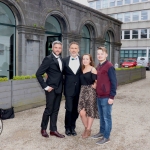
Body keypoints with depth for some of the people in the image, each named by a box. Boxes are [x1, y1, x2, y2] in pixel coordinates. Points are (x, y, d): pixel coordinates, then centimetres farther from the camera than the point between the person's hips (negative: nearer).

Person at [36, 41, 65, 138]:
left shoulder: (61, 59, 9)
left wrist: (62, 86, 6)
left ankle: (53, 130, 21)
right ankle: (43, 129, 21)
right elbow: (38, 74, -14)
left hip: (59, 88, 6)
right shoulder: (48, 59, -11)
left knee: (55, 110, 11)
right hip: (51, 89, -6)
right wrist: (45, 86, -14)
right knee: (49, 109, 2)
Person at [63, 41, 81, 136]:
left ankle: (73, 127, 26)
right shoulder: (65, 60, 2)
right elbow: (62, 73, 7)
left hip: (79, 89, 1)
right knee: (69, 109, -1)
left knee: (75, 110, 9)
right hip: (69, 89, -1)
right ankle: (67, 128, 18)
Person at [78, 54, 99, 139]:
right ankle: (86, 128, 23)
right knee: (82, 112, 0)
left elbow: (96, 81, -11)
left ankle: (88, 130, 20)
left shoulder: (93, 69, -7)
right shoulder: (82, 69, 11)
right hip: (83, 91, 5)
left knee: (90, 111, 5)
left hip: (90, 91, -5)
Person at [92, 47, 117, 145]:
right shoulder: (98, 66, 12)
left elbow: (113, 82, -13)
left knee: (107, 117, 2)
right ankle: (102, 132, 30)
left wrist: (111, 96, -15)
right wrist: (97, 94, 16)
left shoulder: (109, 66, -11)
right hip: (99, 96, 7)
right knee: (101, 116, 17)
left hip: (106, 97, -7)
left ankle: (106, 137, 12)